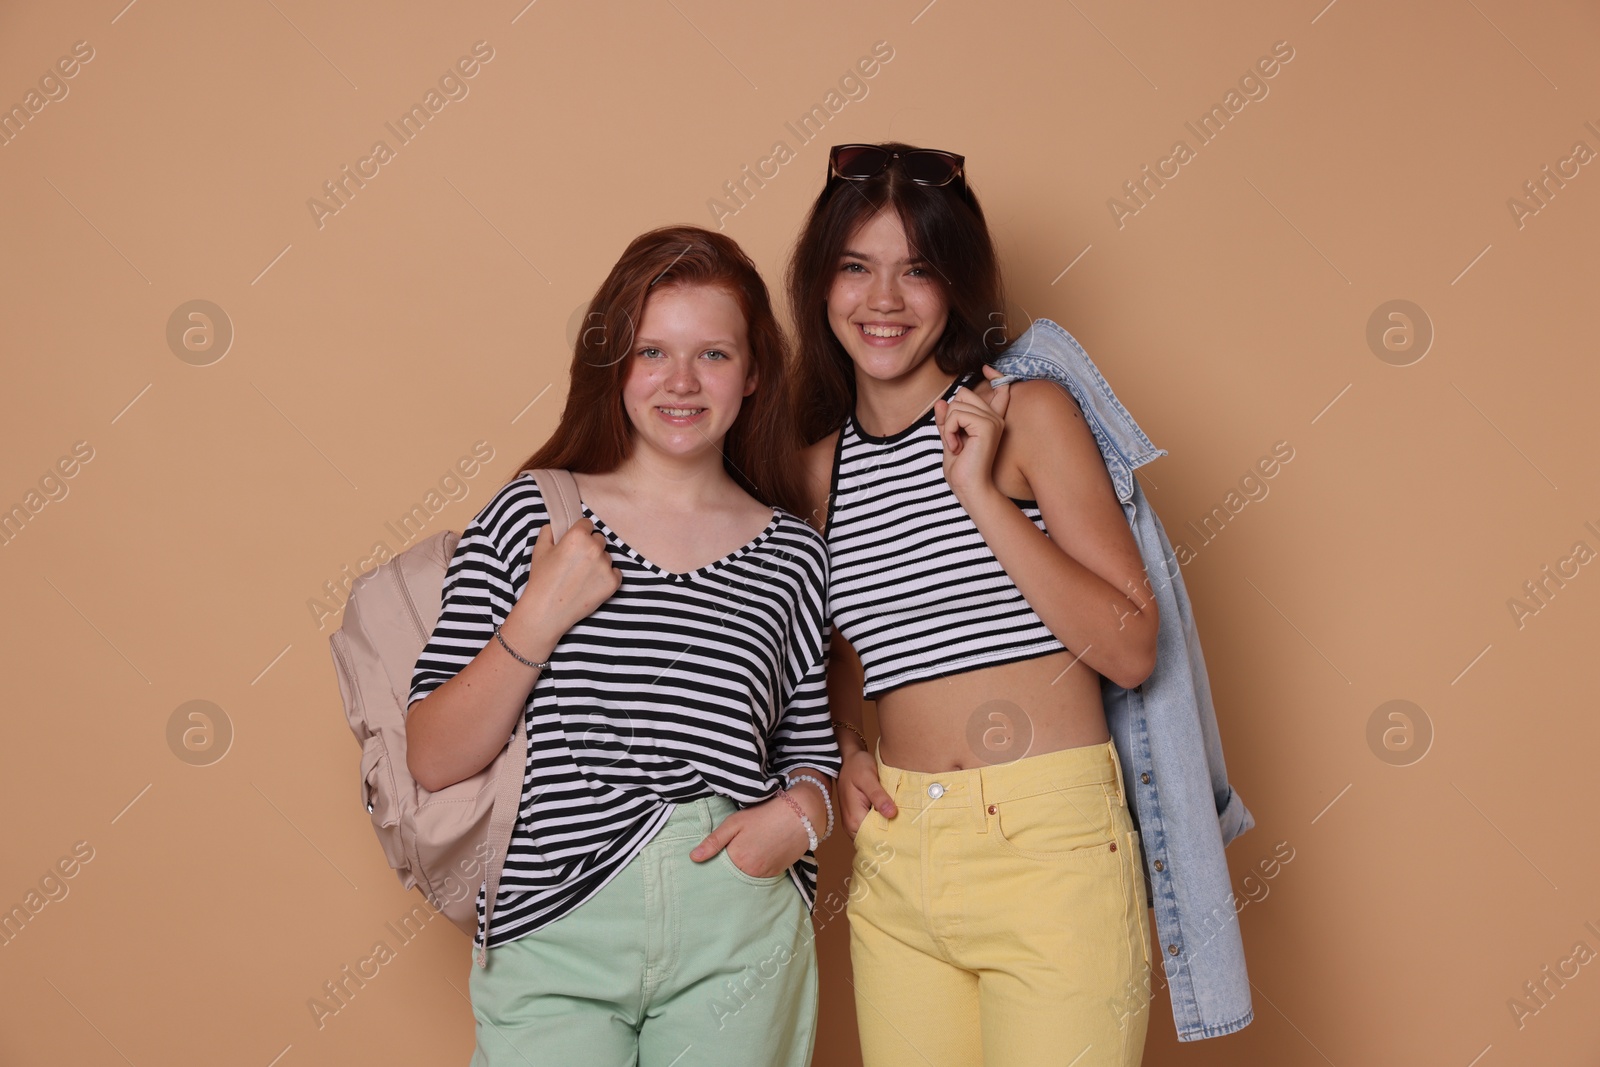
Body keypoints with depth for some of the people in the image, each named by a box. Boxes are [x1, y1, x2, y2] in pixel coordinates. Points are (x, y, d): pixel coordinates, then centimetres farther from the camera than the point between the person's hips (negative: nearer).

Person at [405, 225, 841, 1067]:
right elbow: (433, 762, -2)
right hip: (553, 930, -1)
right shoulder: (532, 514, 0)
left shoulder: (791, 554, 5)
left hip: (738, 937, 2)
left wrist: (801, 813, -7)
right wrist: (539, 619, -13)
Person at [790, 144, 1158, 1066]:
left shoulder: (1029, 413, -4)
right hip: (894, 861, 4)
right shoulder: (822, 464, 9)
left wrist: (983, 494, -14)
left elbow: (1131, 652, -9)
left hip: (1050, 850, -4)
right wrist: (846, 748, 5)